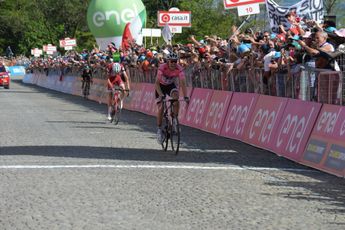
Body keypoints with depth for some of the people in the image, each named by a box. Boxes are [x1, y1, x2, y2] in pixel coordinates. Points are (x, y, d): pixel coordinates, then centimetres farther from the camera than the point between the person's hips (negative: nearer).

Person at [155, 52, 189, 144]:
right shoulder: (162, 68, -32)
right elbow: (157, 83, -35)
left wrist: (185, 96, -43)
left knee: (176, 97, -29)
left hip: (171, 85, 2)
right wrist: (161, 95, -49)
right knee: (161, 108, -11)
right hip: (161, 86, -1)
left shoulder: (179, 69, -27)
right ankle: (159, 129, 4)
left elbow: (183, 83, -30)